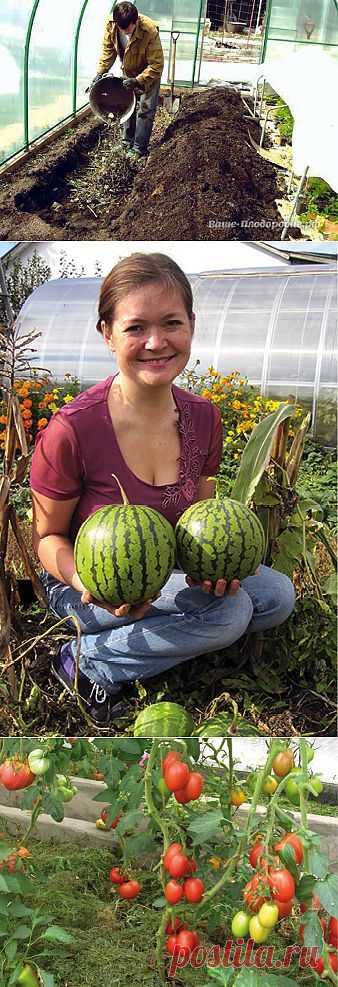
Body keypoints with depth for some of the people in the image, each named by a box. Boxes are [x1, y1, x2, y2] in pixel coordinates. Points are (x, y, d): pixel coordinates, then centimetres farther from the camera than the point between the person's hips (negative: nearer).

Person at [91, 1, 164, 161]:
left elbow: (156, 65, -33)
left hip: (150, 72, -5)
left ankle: (139, 149, 2)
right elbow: (108, 50, -10)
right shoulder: (111, 24, -26)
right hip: (128, 72, 5)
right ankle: (127, 143, 27)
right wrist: (100, 72, -20)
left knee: (145, 109, -6)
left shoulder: (150, 31, -39)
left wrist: (138, 81, -41)